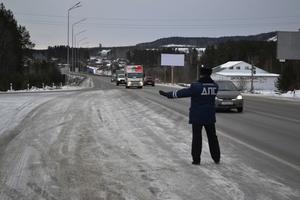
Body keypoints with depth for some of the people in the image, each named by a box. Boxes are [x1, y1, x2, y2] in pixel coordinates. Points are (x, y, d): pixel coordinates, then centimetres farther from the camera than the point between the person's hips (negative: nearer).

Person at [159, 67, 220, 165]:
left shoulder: (196, 86, -16)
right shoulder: (215, 86, -1)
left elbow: (181, 93, -15)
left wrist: (167, 94, -8)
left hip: (197, 117, -4)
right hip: (210, 116, 4)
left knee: (197, 137, 3)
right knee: (212, 137, 13)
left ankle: (196, 159, 4)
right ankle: (216, 158, 18)